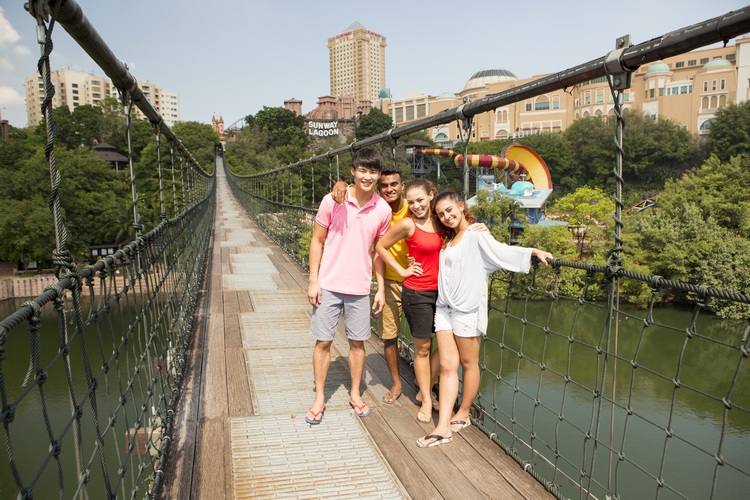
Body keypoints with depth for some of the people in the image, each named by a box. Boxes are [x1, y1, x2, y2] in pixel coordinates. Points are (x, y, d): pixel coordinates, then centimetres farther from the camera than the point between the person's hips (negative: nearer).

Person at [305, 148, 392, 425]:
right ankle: (319, 399, 23)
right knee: (323, 342, 7)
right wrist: (313, 280, -6)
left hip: (360, 288, 2)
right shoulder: (332, 201, -9)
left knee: (357, 342, 12)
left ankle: (355, 394, 31)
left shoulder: (383, 209, -2)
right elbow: (317, 240, -2)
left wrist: (380, 288, 6)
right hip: (328, 285, -2)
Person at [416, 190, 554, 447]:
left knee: (469, 363, 8)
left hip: (467, 308, -7)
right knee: (447, 366, 3)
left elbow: (502, 251, -21)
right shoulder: (447, 239, 17)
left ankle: (463, 414, 26)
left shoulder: (476, 235, -8)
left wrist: (533, 251, -35)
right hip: (444, 307, 7)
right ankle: (443, 427, 2)